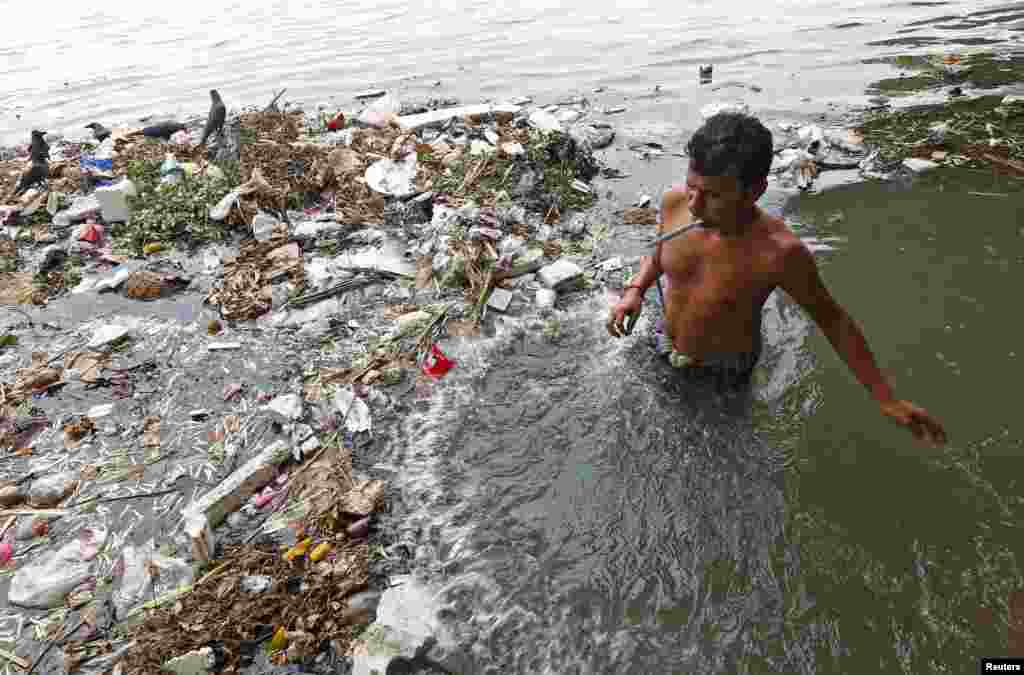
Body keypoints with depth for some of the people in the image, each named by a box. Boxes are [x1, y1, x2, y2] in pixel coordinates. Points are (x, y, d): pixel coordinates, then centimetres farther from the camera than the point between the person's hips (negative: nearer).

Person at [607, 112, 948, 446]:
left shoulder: (780, 252, -34)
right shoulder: (675, 203, -23)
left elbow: (833, 319, -18)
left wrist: (887, 398, -14)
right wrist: (635, 290, -16)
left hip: (724, 370, -3)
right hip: (664, 345, 3)